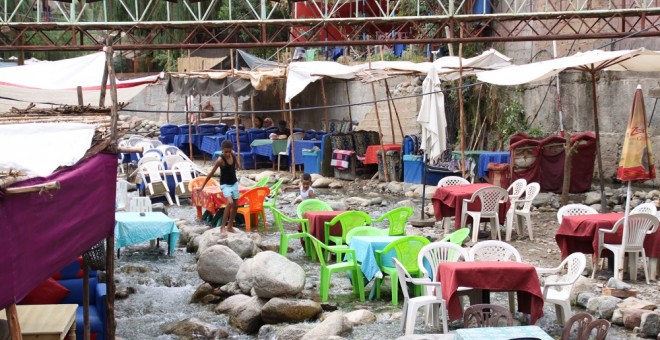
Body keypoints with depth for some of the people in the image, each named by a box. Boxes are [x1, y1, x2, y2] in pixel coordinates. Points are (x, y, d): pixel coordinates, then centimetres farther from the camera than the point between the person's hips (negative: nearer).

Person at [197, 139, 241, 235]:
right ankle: (222, 227, -21)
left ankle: (230, 226, 25)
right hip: (225, 185, -6)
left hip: (234, 183, 6)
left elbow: (239, 167, 11)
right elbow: (211, 173, -16)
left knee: (235, 206, 10)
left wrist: (235, 157, -2)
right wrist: (202, 187, -14)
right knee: (230, 203, -26)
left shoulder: (233, 156, -6)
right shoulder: (220, 160, -21)